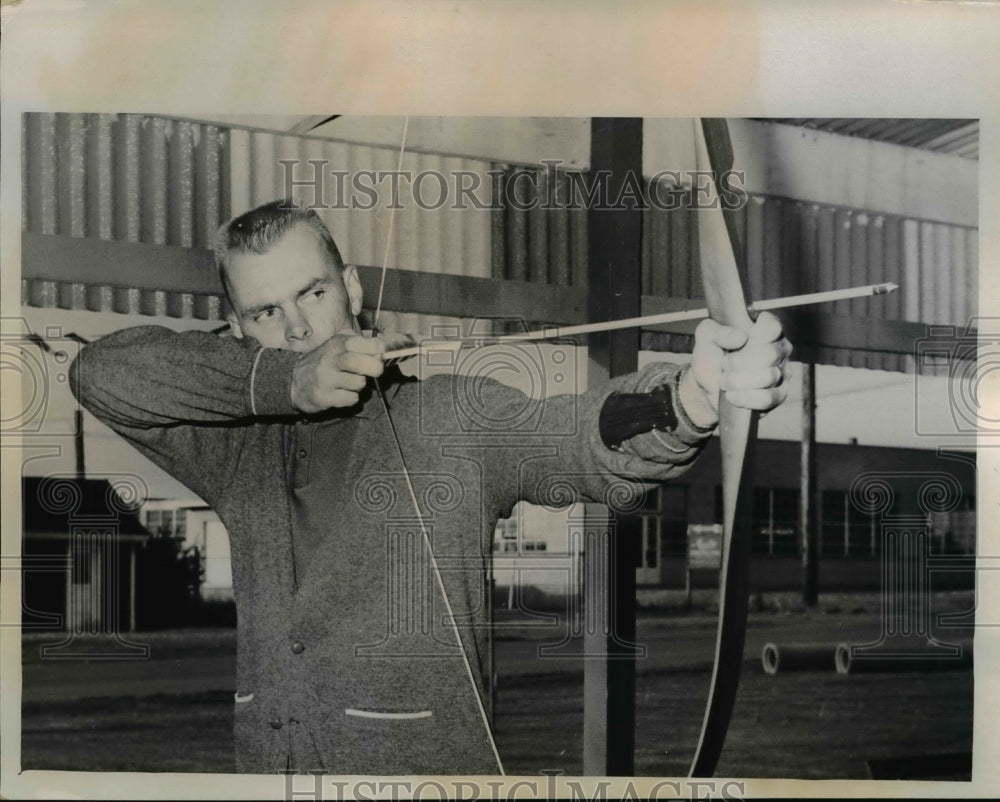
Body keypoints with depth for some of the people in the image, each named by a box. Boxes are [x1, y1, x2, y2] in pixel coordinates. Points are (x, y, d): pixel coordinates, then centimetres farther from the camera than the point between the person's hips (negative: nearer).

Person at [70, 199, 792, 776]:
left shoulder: (455, 418, -4)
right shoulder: (239, 445, 6)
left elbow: (587, 438, -20)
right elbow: (104, 370, -5)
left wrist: (695, 391, -42)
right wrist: (284, 380, -18)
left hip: (428, 762, -3)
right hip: (264, 760, 3)